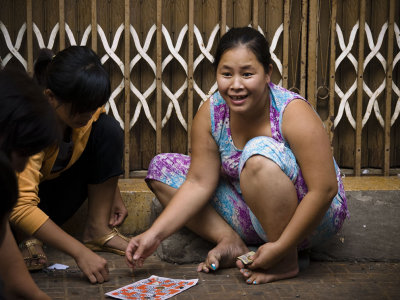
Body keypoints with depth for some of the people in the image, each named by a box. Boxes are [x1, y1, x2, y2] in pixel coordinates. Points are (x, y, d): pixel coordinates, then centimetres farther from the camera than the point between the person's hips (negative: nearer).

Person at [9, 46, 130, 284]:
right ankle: (29, 239, -10)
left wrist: (114, 197, -1)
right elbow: (20, 208, -43)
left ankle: (98, 229, -11)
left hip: (59, 191, 6)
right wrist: (80, 253, -47)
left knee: (108, 129, -16)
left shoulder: (86, 105, -17)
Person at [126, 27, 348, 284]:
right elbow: (199, 183, -8)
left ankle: (287, 262, -22)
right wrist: (155, 234, -18)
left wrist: (280, 248, -28)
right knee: (162, 167, -1)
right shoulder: (211, 113, -10)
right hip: (252, 215, 6)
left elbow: (324, 190, -27)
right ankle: (230, 242, -10)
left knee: (260, 152, -35)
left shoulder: (293, 113, -25)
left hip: (310, 218, -6)